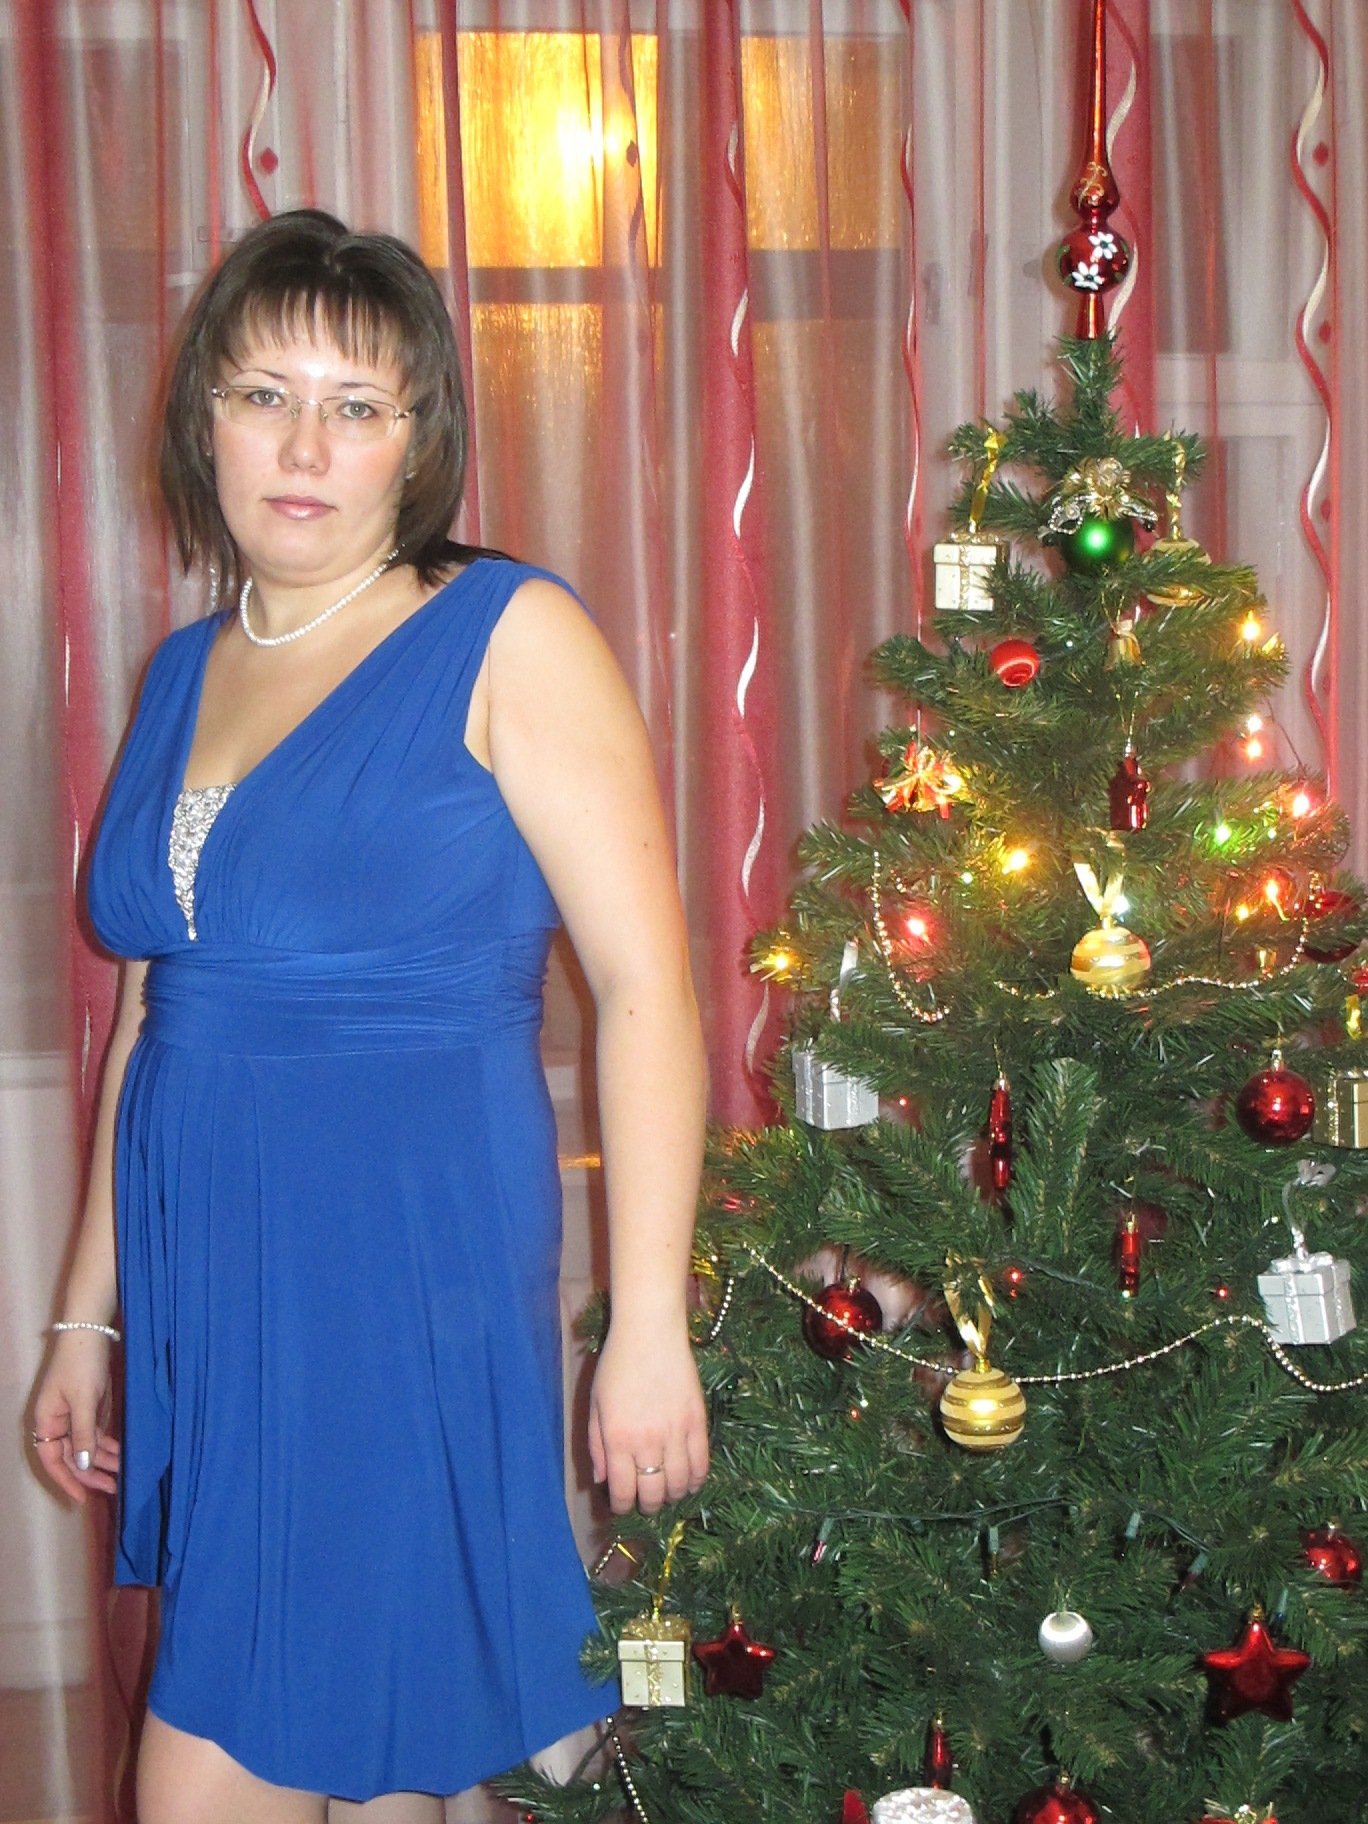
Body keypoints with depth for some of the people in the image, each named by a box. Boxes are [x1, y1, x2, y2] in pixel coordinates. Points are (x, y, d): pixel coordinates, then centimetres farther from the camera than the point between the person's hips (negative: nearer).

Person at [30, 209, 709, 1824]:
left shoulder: (508, 637, -6)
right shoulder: (183, 674, 12)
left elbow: (646, 982, -11)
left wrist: (648, 1325, -14)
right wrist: (86, 1315, 18)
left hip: (405, 1293, -6)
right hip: (202, 1299, 6)